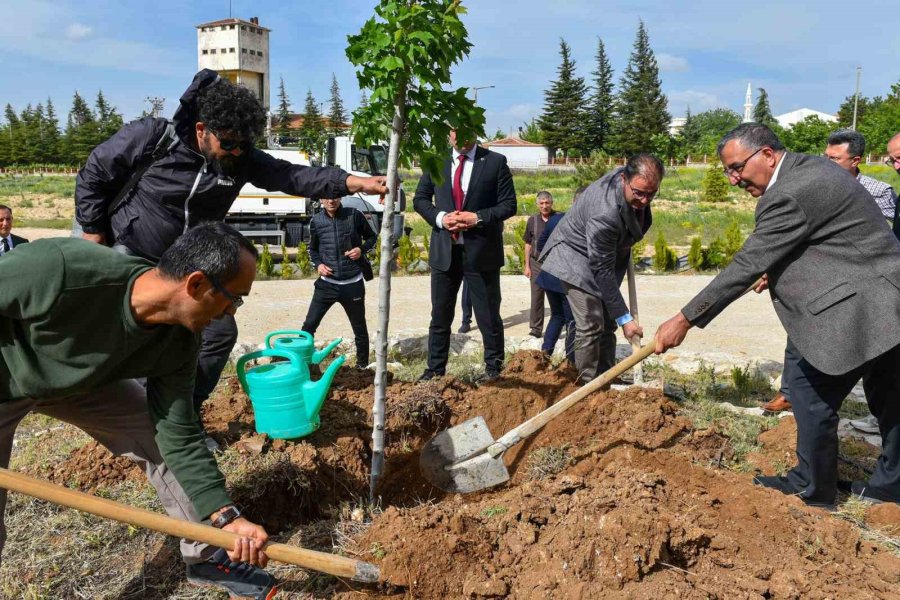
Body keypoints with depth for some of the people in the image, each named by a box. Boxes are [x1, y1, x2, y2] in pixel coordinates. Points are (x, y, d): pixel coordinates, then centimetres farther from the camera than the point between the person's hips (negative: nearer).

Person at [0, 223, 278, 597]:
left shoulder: (179, 341, -22)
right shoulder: (60, 269, -41)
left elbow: (180, 436, -15)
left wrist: (225, 516, -22)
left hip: (82, 381, 5)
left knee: (164, 438, 0)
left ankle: (206, 558, 19)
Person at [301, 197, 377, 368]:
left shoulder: (354, 216, -6)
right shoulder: (316, 221, -1)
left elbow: (372, 237, 7)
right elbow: (312, 249, 13)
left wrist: (362, 249, -12)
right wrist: (318, 264, -5)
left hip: (352, 284, -1)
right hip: (326, 283, 1)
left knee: (359, 328, 12)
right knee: (309, 325, -3)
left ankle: (363, 365, 30)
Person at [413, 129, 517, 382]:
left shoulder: (496, 161, -1)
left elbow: (509, 204, -3)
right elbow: (420, 198, 11)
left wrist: (478, 218, -17)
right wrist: (440, 217, -8)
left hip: (481, 250, -2)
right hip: (444, 250, 3)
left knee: (489, 317, 7)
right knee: (440, 315, 11)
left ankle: (493, 370, 23)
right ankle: (435, 369, 24)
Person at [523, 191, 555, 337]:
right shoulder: (533, 220, 3)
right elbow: (528, 244, 8)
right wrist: (527, 265, 4)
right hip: (536, 263, 2)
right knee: (536, 296, 3)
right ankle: (535, 328, 10)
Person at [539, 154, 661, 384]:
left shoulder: (634, 178, -14)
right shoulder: (605, 214, -38)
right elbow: (602, 270, -31)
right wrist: (624, 318, -26)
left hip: (606, 254, 9)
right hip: (577, 258, -9)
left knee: (607, 324, 11)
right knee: (591, 325, -15)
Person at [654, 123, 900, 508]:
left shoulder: (787, 196, -22)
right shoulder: (809, 168, 10)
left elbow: (746, 266, -23)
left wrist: (684, 320, -20)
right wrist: (781, 270, 13)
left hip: (859, 311, -11)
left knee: (811, 390, 0)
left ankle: (811, 488, 16)